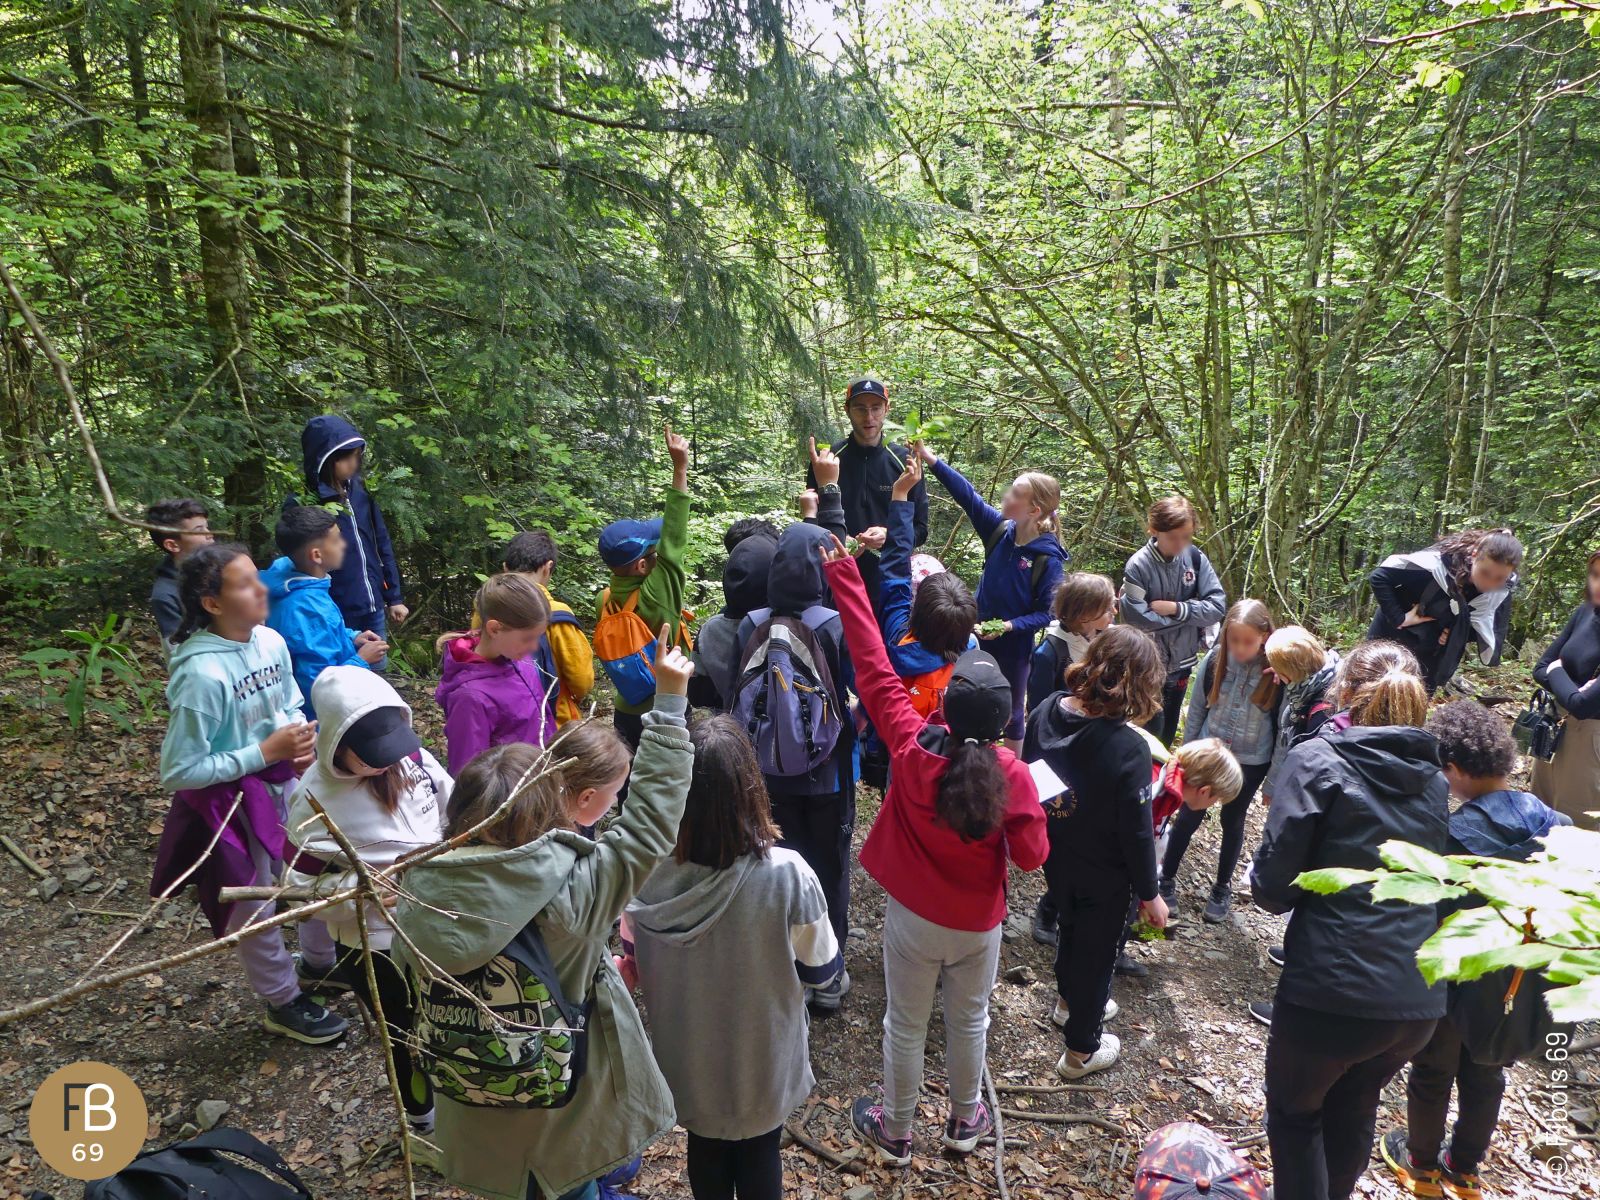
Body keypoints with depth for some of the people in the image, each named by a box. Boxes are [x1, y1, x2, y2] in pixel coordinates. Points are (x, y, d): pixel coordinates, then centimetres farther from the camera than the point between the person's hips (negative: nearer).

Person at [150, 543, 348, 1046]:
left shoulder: (271, 641, -10)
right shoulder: (202, 674, -29)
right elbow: (178, 771, -23)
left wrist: (303, 737, -13)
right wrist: (265, 751, -24)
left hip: (283, 785, 6)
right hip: (229, 803, -6)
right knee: (256, 910, 16)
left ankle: (325, 962, 52)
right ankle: (284, 1003, 40)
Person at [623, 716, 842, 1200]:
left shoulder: (647, 875, -24)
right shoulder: (787, 875, -32)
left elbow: (639, 968, -6)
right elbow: (821, 969, -15)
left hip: (688, 1054, 2)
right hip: (762, 1055, -1)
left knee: (704, 1149, 28)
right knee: (759, 1155, 26)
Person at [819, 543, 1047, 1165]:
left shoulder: (912, 745, -25)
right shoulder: (1012, 773, -23)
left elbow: (873, 669, -20)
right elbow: (1031, 856, -16)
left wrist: (847, 580, -14)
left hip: (914, 917, -1)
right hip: (979, 924, 1)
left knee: (905, 1025, 18)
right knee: (969, 1020, 24)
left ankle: (895, 1132, 39)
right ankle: (965, 1119, 47)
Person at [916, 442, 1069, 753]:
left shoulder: (1048, 557, -21)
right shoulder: (1000, 530, -9)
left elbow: (1046, 613, -16)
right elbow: (968, 494, -12)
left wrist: (1009, 626, -28)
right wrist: (930, 458, -18)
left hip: (1014, 646, -4)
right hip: (980, 637, 4)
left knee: (1012, 712, 16)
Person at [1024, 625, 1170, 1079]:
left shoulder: (1046, 713, -16)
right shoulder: (1129, 748, -32)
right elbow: (1137, 831, -23)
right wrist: (1149, 893, -7)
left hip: (1054, 857, 5)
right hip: (1104, 874, -5)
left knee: (1070, 925, 31)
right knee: (1096, 950, 17)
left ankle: (1070, 999, 58)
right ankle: (1081, 1049, 38)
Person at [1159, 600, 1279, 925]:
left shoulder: (1276, 672, -19)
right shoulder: (1214, 660, -13)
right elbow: (1196, 709, -2)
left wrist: (1275, 779, -15)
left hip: (1250, 763, -1)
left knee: (1233, 822, 17)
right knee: (1188, 817, 10)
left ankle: (1222, 888, 36)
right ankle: (1166, 879, 27)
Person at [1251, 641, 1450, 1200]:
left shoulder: (1315, 761, -11)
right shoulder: (1434, 778, 7)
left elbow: (1273, 884, -14)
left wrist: (1262, 883, 7)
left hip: (1331, 991, -6)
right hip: (1420, 1000, 6)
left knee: (1294, 1111, 19)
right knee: (1354, 1109, 29)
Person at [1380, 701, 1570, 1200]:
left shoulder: (1454, 835, -29)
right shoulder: (1552, 823, -10)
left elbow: (1431, 917, -22)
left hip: (1454, 979, -5)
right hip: (1515, 985, 6)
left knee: (1433, 1073, 17)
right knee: (1486, 1074, 23)